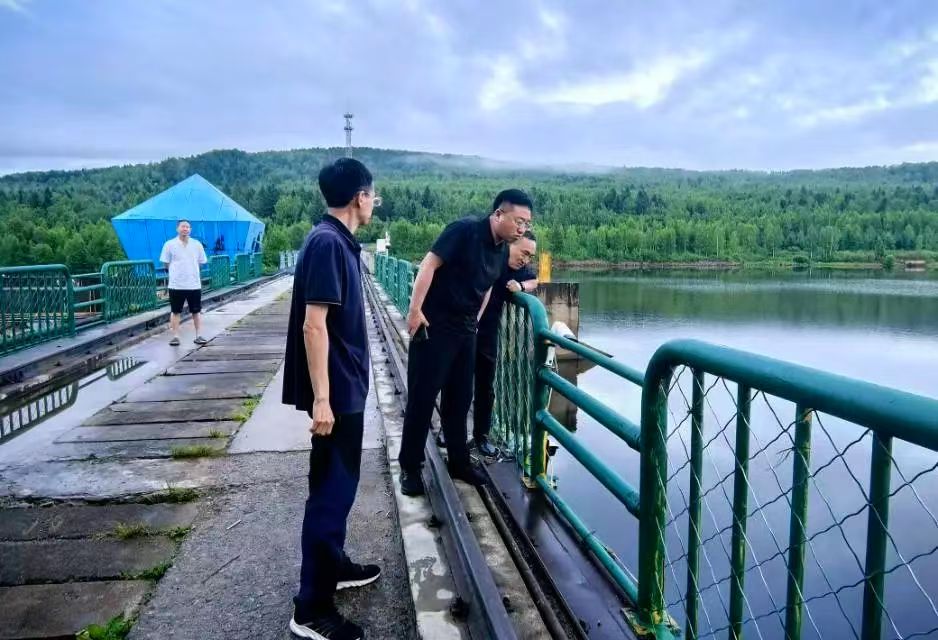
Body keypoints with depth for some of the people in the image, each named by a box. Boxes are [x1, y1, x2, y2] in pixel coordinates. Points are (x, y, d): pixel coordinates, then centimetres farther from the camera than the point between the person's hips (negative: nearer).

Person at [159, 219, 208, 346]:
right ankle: (175, 336, 12)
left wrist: (191, 272, 12)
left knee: (196, 311, 6)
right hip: (176, 285, -1)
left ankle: (198, 336, 12)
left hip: (194, 284, 2)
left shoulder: (197, 244, 3)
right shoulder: (170, 244, -2)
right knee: (176, 311, 5)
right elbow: (166, 263, 5)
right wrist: (176, 272, 6)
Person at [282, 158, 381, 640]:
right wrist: (321, 399, -24)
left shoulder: (339, 241, 10)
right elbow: (313, 325, -24)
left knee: (339, 482, 20)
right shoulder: (328, 243, -19)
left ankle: (334, 566, 37)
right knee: (331, 489, -3)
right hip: (335, 390, -10)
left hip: (346, 386, 10)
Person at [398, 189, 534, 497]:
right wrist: (415, 310, -22)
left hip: (465, 331, 7)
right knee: (422, 397, 0)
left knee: (459, 399, 14)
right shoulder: (465, 230, -16)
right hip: (434, 326, -7)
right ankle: (410, 467, 11)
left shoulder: (502, 250, 7)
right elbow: (429, 264, -19)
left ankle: (459, 462, 27)